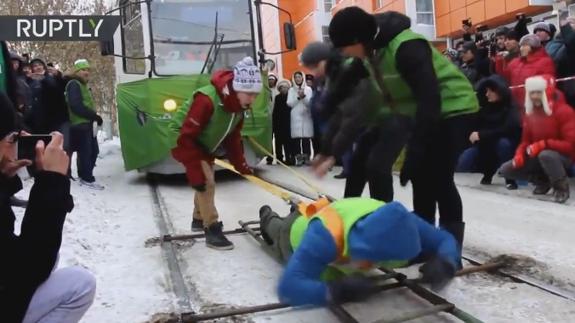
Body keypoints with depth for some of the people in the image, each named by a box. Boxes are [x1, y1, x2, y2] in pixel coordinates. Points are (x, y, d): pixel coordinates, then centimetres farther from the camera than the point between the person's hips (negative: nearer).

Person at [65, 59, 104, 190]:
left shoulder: (83, 85, 21)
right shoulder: (74, 85, -11)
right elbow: (77, 106, -23)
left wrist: (94, 117, 8)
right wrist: (95, 116, -21)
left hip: (87, 123, 10)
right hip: (80, 124, -10)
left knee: (94, 151, 14)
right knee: (85, 152, -7)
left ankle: (84, 175, 25)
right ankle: (87, 179, -1)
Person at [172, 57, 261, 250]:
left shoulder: (238, 105, -13)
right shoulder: (206, 101, -38)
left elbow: (233, 137, -1)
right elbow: (187, 138, -37)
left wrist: (240, 164, -6)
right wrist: (195, 173, -37)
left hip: (206, 147, 8)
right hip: (185, 143, -8)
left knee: (207, 181, 19)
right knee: (206, 182, -18)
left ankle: (199, 220, 39)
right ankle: (212, 230, -10)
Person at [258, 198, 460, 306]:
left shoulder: (400, 224, -41)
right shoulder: (325, 234, -54)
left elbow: (445, 240, -27)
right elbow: (288, 287, -59)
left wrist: (445, 263, -48)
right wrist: (336, 291, -69)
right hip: (299, 230, -3)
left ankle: (298, 211, 63)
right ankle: (269, 219, 66)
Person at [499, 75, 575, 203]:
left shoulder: (564, 111, -17)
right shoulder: (530, 113, 4)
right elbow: (526, 140, 9)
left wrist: (544, 145, -33)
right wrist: (519, 154, -12)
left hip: (564, 156, -7)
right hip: (538, 156, 7)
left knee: (545, 155, -42)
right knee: (506, 169, -5)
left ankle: (562, 187, -14)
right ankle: (543, 181, 14)